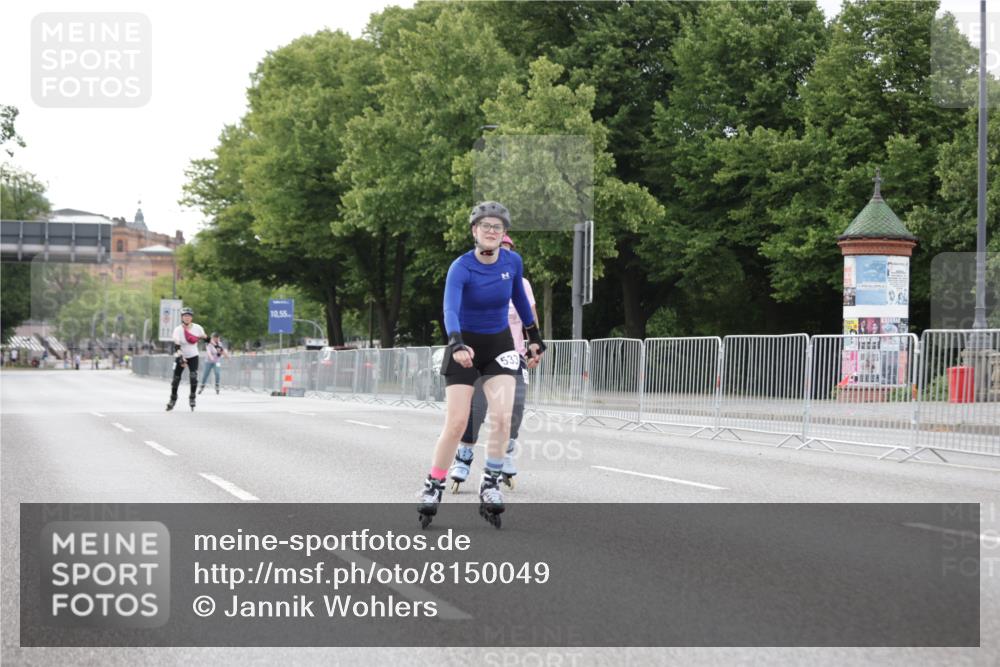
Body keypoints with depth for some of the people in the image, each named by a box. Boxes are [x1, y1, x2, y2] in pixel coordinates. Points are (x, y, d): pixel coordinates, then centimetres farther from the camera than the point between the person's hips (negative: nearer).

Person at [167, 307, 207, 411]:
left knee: (193, 377, -17)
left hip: (193, 356, 1)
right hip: (181, 356, -1)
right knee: (176, 378, 0)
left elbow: (204, 339, 6)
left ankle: (192, 398, 2)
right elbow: (176, 346, -23)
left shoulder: (197, 328, -11)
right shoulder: (178, 330, -18)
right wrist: (180, 359, -34)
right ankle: (173, 400, 19)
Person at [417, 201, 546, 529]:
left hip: (499, 345, 3)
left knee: (502, 416, -15)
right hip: (465, 345, -3)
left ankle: (491, 484, 0)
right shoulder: (461, 268, -21)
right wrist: (456, 343, -53)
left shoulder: (512, 262, -7)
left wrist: (533, 335, 20)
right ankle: (433, 487, 7)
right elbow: (450, 309, -36)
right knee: (456, 423, -9)